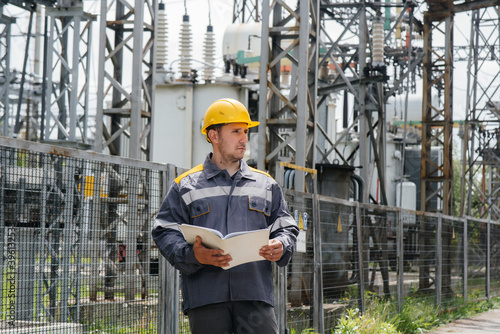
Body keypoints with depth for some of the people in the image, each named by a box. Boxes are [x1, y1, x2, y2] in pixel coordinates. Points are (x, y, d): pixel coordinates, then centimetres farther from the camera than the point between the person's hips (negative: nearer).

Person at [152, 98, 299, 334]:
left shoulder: (266, 185, 20)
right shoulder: (186, 186, 12)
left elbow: (286, 227, 19)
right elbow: (165, 232, 4)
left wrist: (281, 246, -6)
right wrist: (192, 254, -16)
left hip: (255, 295, 2)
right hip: (205, 295, -1)